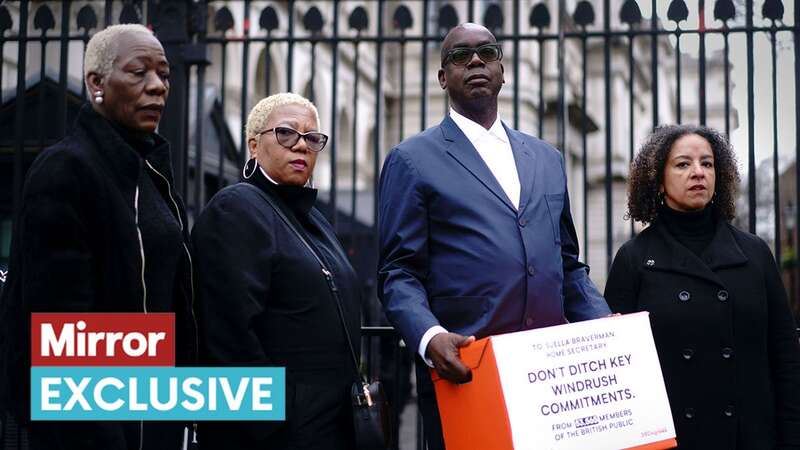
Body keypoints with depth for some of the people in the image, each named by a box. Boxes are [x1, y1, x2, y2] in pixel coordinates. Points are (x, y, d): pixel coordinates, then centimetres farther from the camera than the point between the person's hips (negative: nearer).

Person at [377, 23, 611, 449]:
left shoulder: (547, 158, 17)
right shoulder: (412, 160, 2)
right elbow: (399, 273, -4)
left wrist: (605, 325, 2)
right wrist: (429, 336, -23)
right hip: (465, 370, -4)